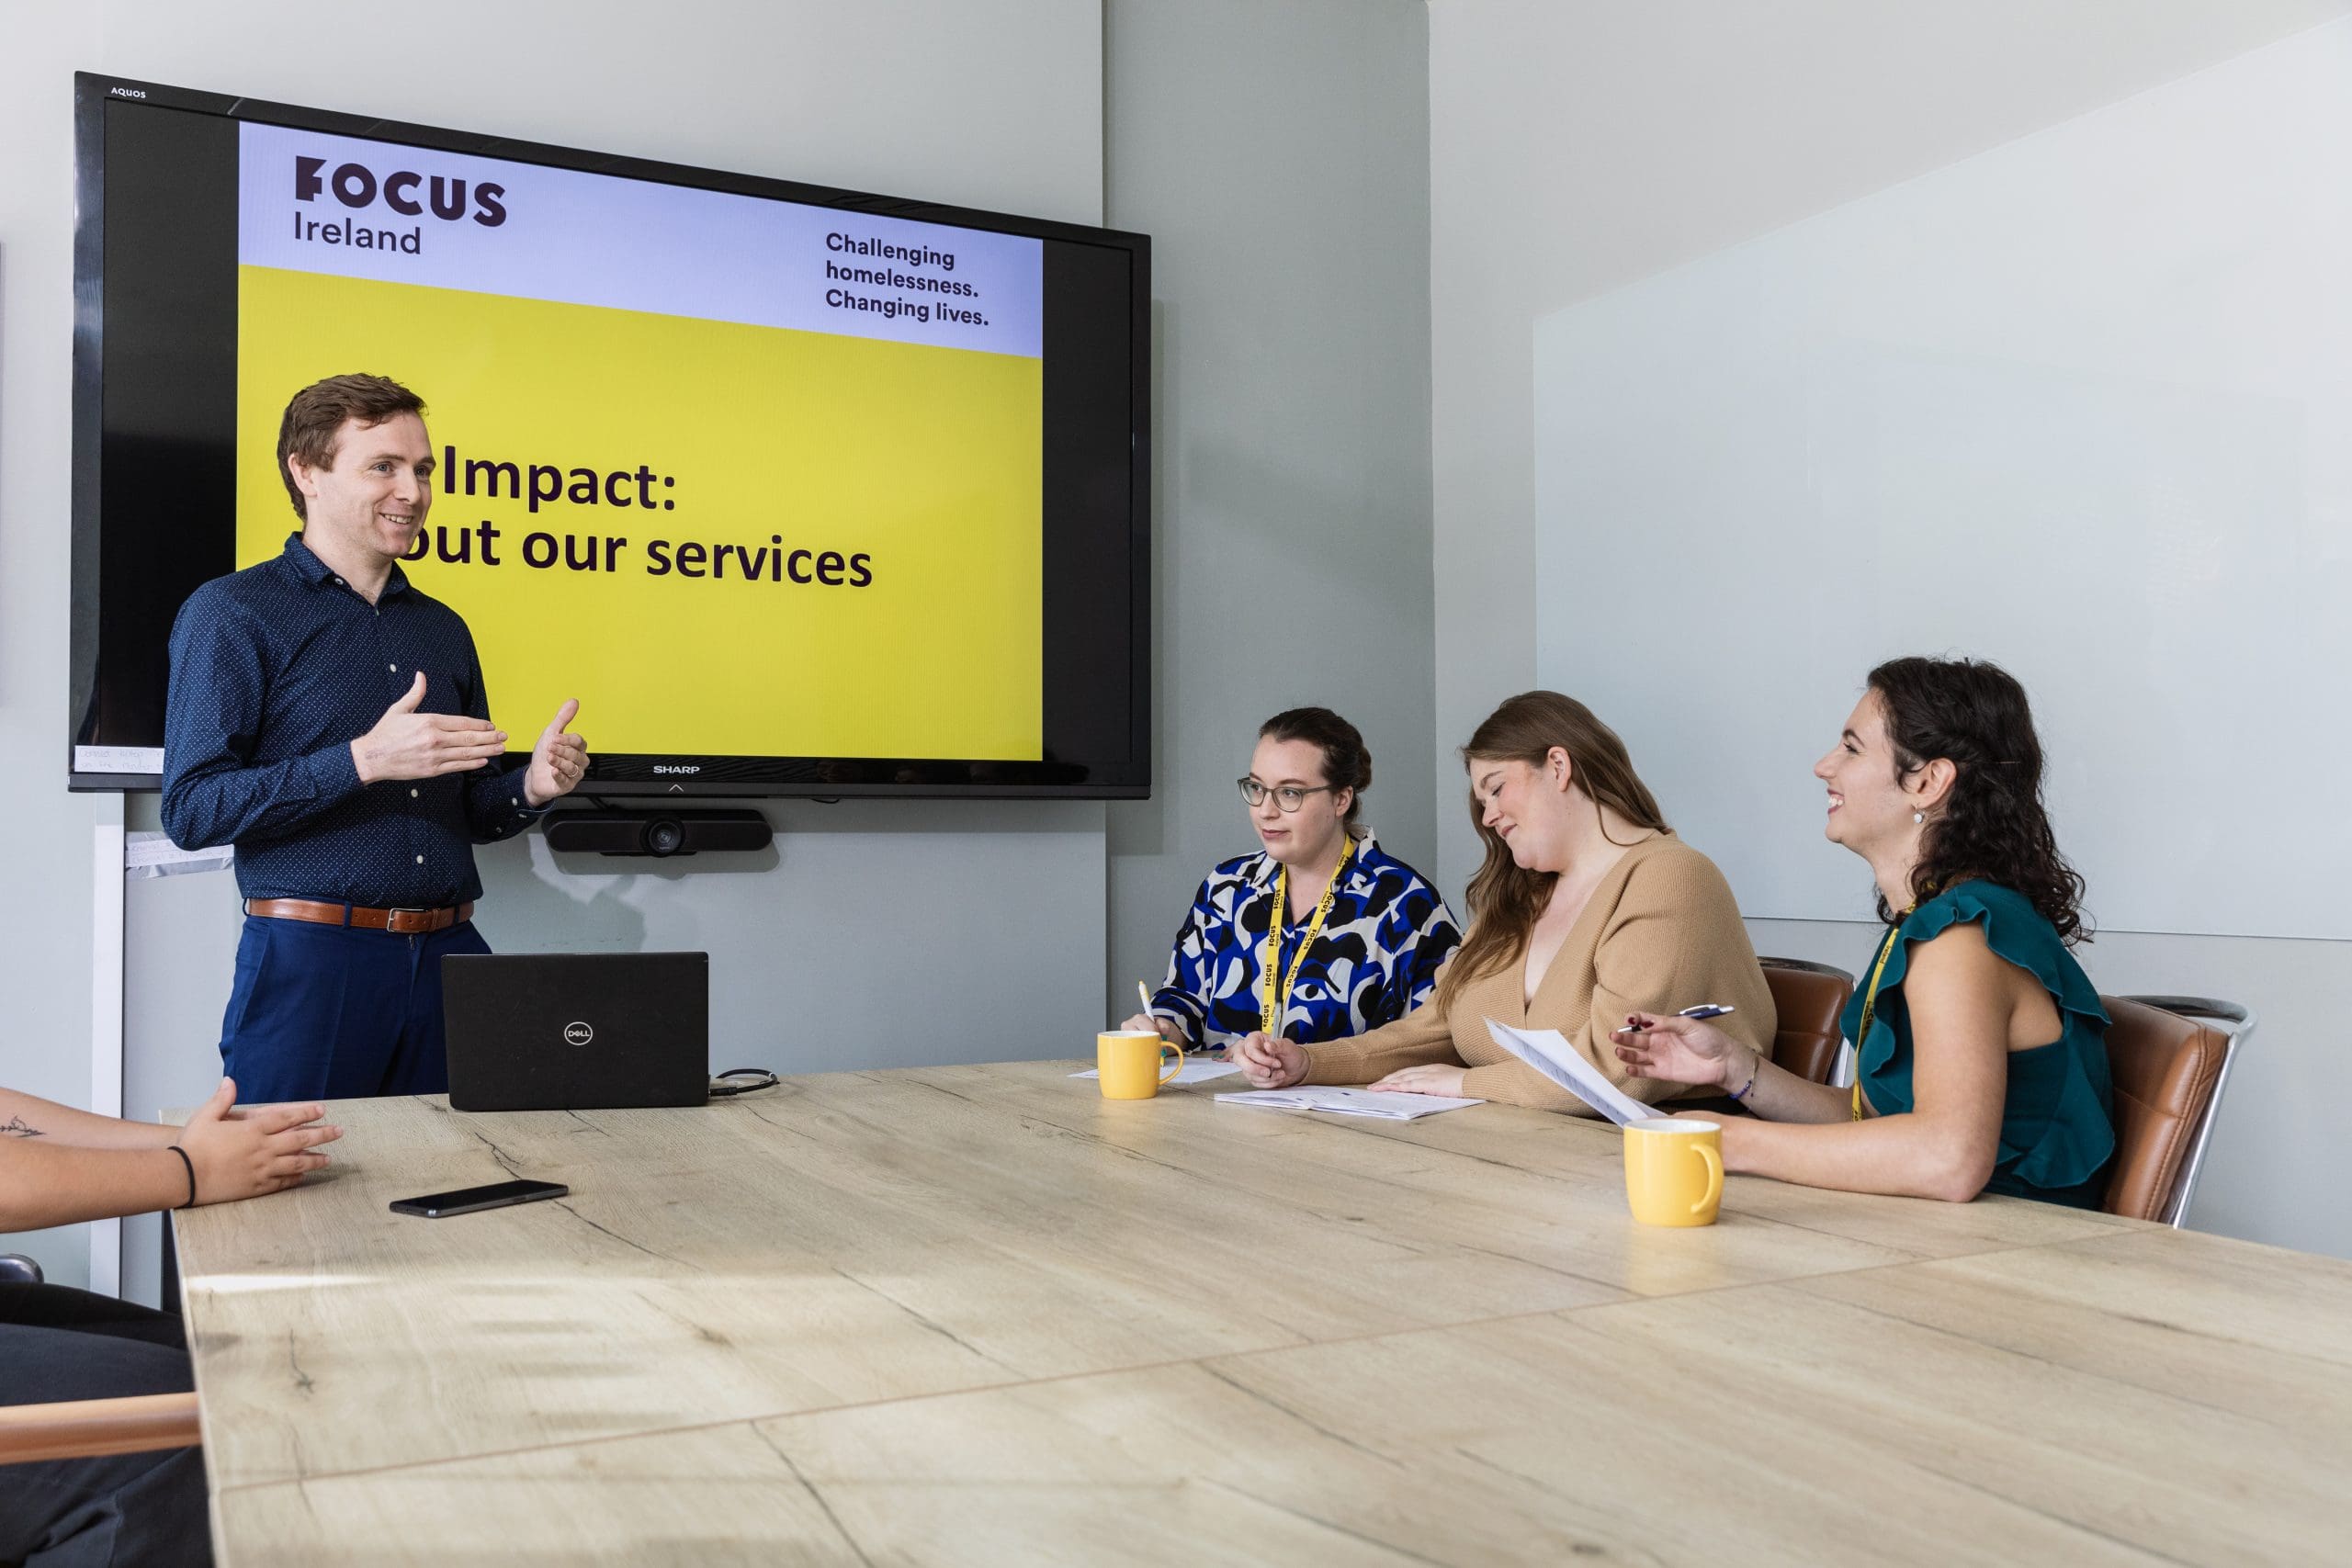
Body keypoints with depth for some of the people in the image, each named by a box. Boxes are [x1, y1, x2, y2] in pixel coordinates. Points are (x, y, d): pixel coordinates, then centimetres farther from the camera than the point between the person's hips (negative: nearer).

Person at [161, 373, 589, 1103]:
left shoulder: (442, 628, 15)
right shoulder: (232, 612, -1)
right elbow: (190, 808, -10)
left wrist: (529, 787, -2)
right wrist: (364, 760, -19)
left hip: (449, 956, 5)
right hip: (310, 957, -5)